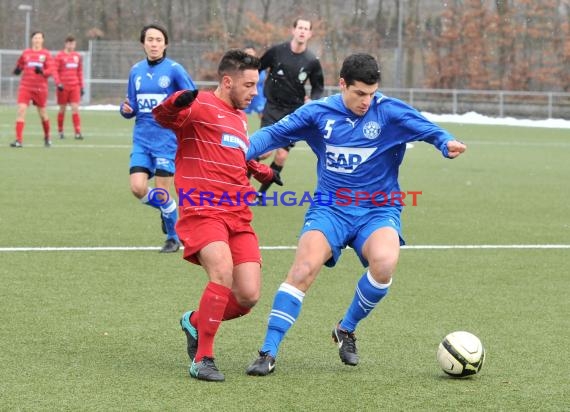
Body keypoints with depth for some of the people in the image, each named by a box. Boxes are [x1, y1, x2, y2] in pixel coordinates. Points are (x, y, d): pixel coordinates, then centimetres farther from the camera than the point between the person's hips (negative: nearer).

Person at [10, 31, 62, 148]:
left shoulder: (46, 54, 0)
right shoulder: (26, 53, 9)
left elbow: (52, 70, -9)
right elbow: (20, 64, 24)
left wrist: (42, 72, -29)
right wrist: (18, 69, 1)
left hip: (40, 88, -1)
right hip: (25, 87, 1)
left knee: (42, 114, 9)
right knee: (21, 110, -14)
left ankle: (47, 137, 33)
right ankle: (19, 140, -16)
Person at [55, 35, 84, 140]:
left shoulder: (77, 56, 11)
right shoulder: (59, 56, -3)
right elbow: (55, 71, -6)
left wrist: (81, 86, 14)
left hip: (75, 87, 3)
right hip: (63, 87, -3)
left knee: (75, 108, -7)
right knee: (62, 109, 6)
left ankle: (78, 133, -10)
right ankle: (60, 131, 19)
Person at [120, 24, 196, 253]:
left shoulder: (174, 69, -7)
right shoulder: (136, 71, 8)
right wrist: (126, 110, -6)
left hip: (167, 139, -4)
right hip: (142, 140, 5)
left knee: (161, 193, -4)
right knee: (138, 189, -8)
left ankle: (174, 238, 17)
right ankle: (166, 209, 24)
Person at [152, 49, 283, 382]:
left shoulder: (240, 117, 23)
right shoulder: (201, 106, -4)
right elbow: (163, 117, -23)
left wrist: (264, 172, 28)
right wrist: (175, 103, -43)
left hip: (238, 216, 8)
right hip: (203, 212, -7)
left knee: (249, 297, -4)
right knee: (223, 273, -29)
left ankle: (195, 323, 25)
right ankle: (203, 359, -16)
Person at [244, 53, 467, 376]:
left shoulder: (389, 111, -4)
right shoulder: (319, 113, 1)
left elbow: (427, 129, -13)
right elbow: (275, 133, 5)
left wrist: (447, 143, -36)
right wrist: (242, 153, -11)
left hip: (377, 211, -1)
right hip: (330, 208, 1)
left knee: (385, 262, -31)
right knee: (304, 267, -24)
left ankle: (347, 330, -3)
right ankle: (269, 353, -17)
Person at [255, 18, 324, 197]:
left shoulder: (312, 61, -5)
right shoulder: (276, 51, -8)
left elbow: (318, 87, 8)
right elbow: (257, 69, 7)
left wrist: (312, 100, -10)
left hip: (294, 112, 2)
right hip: (272, 108, -2)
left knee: (281, 157, -2)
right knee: (265, 151, -17)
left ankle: (261, 193, 18)